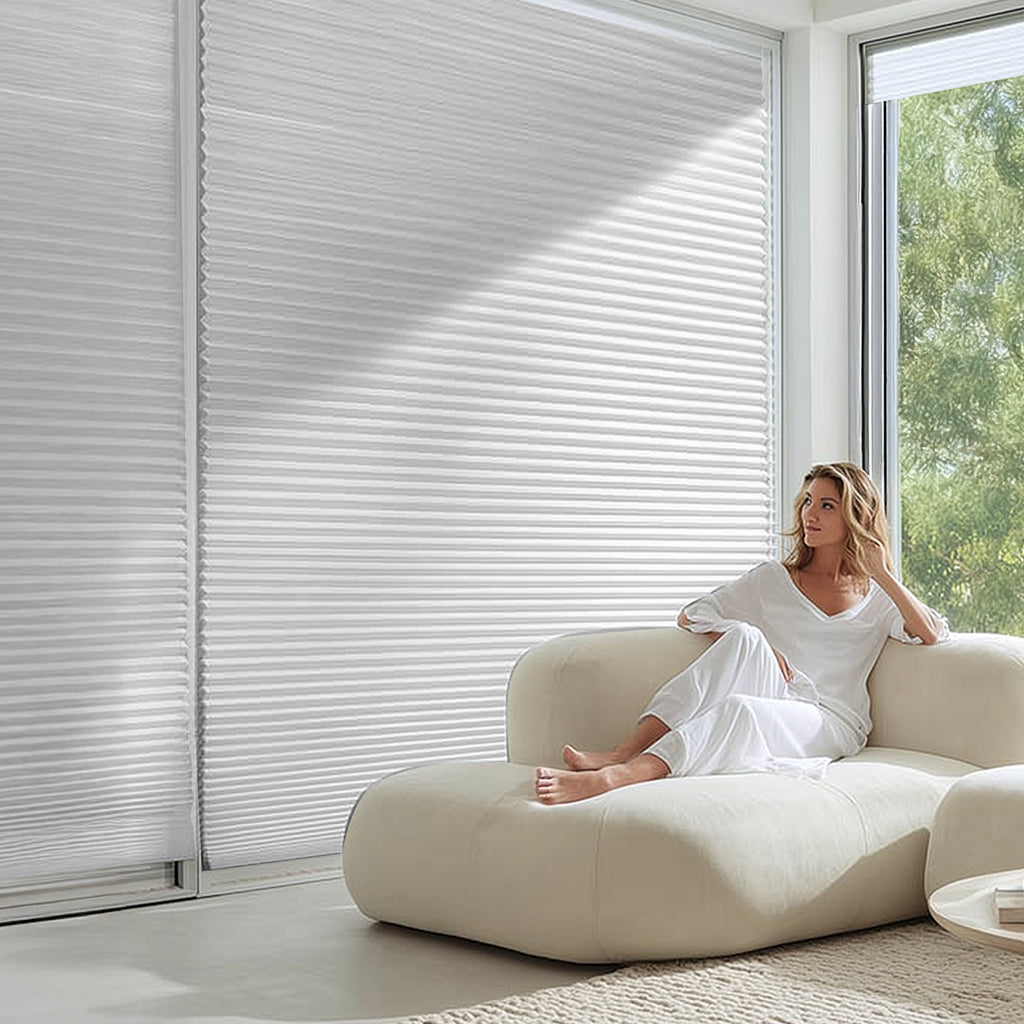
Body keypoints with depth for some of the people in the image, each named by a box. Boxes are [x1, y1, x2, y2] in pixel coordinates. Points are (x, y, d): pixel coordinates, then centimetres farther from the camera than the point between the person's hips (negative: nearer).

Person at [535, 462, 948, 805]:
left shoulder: (876, 600, 17)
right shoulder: (773, 579, 21)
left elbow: (932, 634, 1)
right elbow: (690, 615, 15)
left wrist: (883, 574, -1)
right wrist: (749, 646, -3)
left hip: (830, 723, -2)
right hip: (770, 705, 2)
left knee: (740, 708, -37)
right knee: (743, 636, -30)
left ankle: (615, 777, -57)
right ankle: (624, 753, -43)